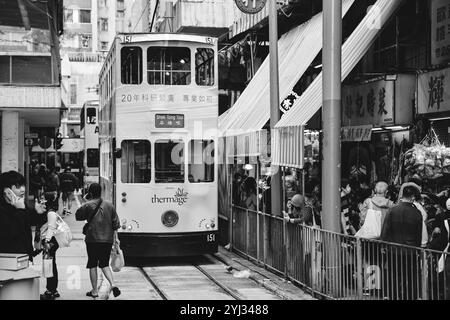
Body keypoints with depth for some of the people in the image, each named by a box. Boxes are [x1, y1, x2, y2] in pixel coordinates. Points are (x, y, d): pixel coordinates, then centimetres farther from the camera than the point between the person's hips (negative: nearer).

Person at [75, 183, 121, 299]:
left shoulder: (88, 205, -7)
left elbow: (78, 216, 7)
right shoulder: (109, 205, 5)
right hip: (108, 240, 4)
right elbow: (115, 223, 8)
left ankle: (94, 291, 9)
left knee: (92, 265, 7)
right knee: (105, 264, 14)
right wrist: (116, 237, 13)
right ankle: (112, 284, -7)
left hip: (93, 239, -4)